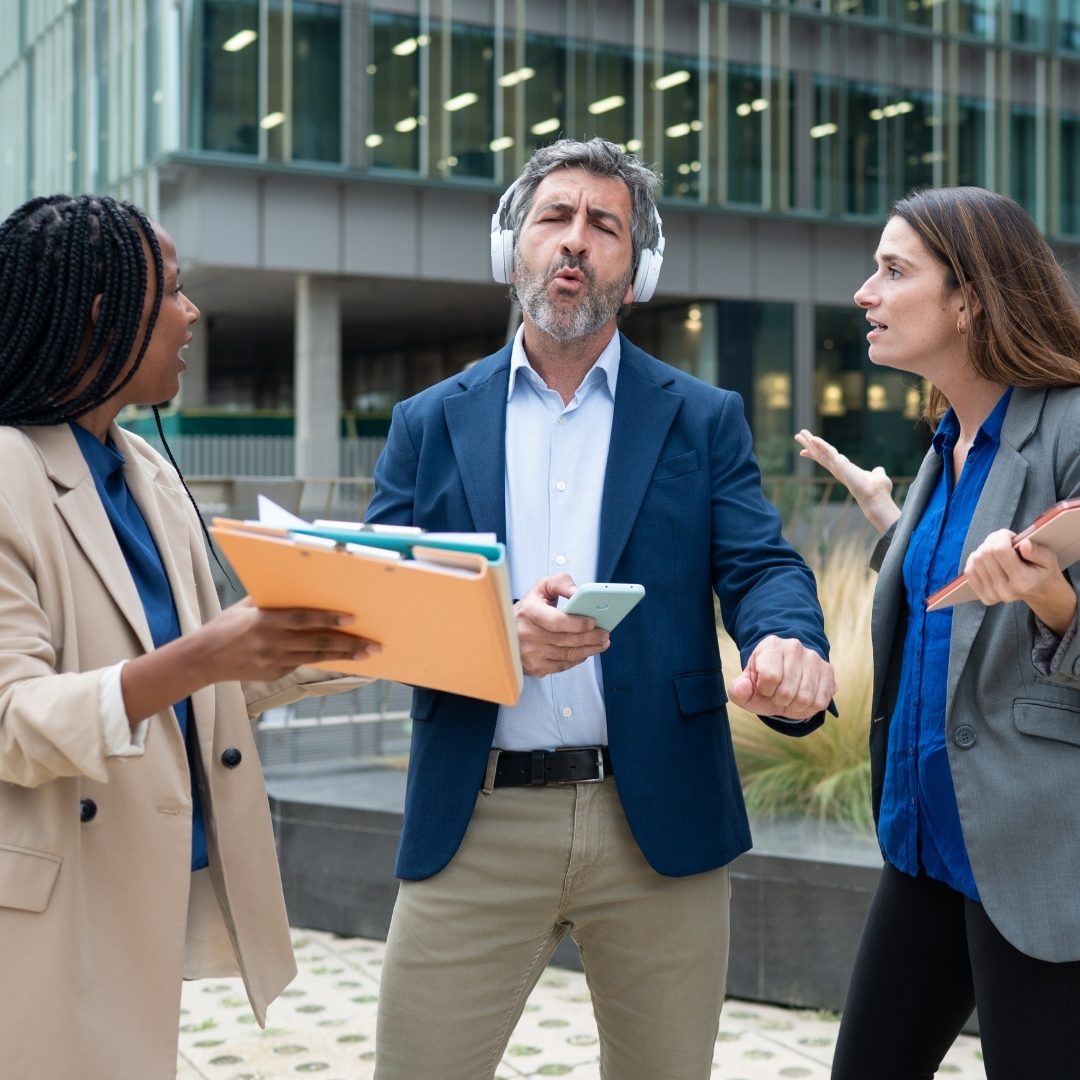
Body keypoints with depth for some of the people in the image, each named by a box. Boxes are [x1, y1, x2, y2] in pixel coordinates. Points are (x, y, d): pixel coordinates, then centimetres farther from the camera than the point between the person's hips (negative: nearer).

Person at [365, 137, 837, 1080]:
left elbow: (760, 566, -2)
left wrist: (791, 644, -27)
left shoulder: (704, 420, 8)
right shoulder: (430, 425, 9)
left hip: (659, 821, 0)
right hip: (476, 826, 0)